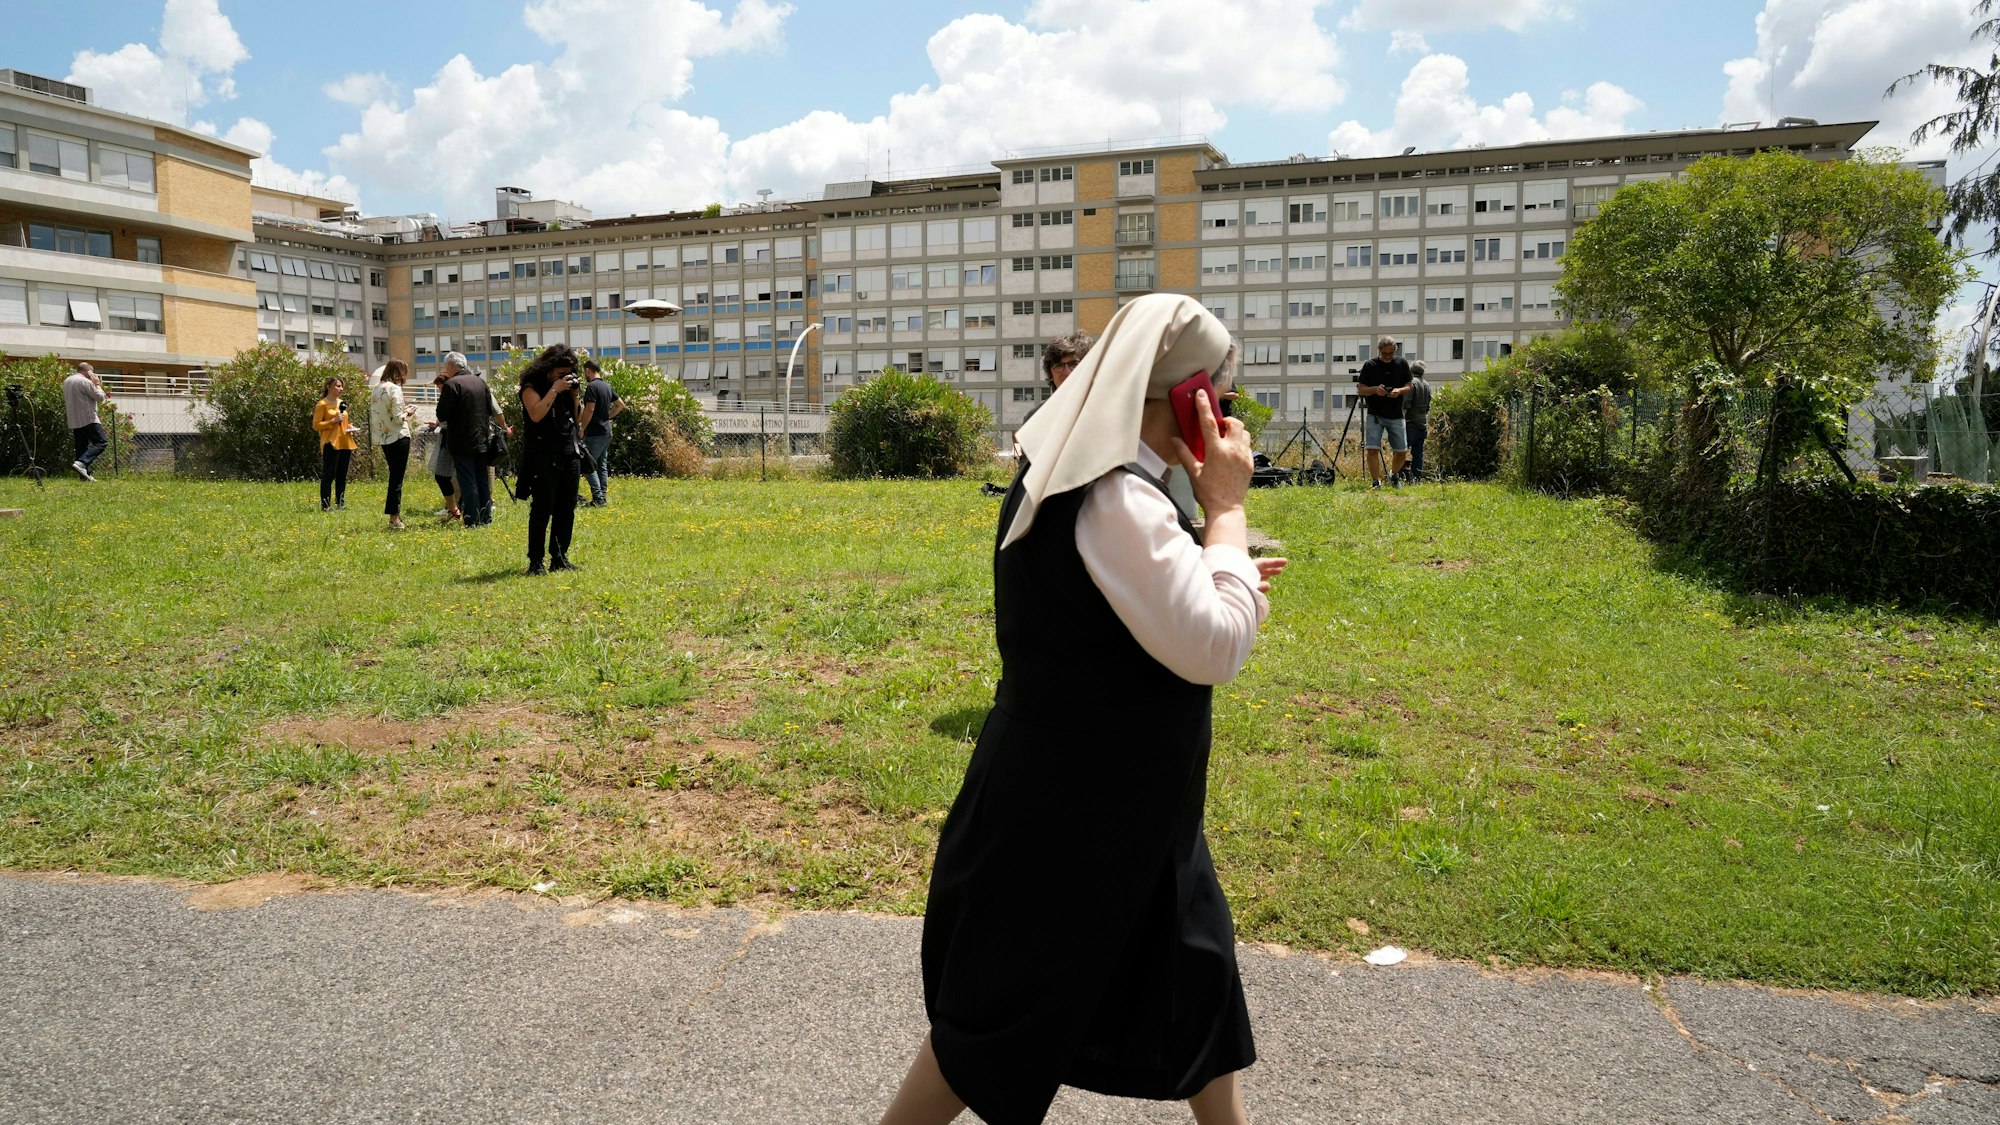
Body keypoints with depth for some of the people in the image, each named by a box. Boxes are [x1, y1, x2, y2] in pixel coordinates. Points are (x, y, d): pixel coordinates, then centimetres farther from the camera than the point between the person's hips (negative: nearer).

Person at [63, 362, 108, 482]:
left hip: (74, 422, 9)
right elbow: (100, 397, -9)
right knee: (101, 442, -7)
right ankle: (81, 463, -23)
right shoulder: (85, 382, -11)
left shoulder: (66, 381, 17)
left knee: (81, 447, 9)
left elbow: (66, 401, 26)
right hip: (88, 419, -9)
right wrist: (97, 384, 3)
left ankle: (83, 475, 7)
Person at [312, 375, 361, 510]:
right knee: (328, 475, -5)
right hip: (331, 444, -7)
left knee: (342, 475, 11)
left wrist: (350, 427, 6)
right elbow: (316, 425, -10)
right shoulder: (322, 404, -7)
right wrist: (333, 420, -19)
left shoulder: (341, 403, 16)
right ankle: (325, 505, -3)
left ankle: (340, 503, 17)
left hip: (345, 444, 7)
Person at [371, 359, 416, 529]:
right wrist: (407, 412, 1)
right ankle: (394, 518, 0)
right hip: (399, 437, -7)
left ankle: (395, 514, 17)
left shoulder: (376, 389, 10)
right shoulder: (394, 389, -13)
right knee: (397, 478, -2)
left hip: (383, 439, 7)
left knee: (394, 477, 15)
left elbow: (373, 416, 13)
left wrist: (376, 439, 19)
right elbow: (398, 418, -16)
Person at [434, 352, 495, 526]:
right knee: (483, 482, 12)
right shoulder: (480, 382, 9)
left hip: (462, 443, -6)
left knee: (468, 483, -3)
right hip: (482, 441, 6)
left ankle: (472, 521, -3)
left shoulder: (451, 384, -13)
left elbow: (442, 415, -12)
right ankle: (485, 518, 16)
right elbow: (490, 409, 15)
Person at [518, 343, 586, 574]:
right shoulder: (532, 386, -3)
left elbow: (577, 418, 18)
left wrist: (575, 395, 3)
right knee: (542, 510, -7)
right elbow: (536, 414, -19)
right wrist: (554, 389, -17)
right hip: (543, 457, -6)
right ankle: (535, 562, -3)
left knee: (566, 510, 7)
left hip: (570, 454, 6)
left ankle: (560, 558, 14)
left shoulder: (567, 385, 15)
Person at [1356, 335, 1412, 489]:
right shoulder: (1370, 365, 0)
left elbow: (1408, 386, 10)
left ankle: (1394, 475, 30)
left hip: (1396, 416, 2)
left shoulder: (1402, 364, 6)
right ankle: (1376, 482, -4)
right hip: (1374, 415, -2)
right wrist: (1375, 389, -19)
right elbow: (1361, 389, 1)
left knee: (1402, 452, 3)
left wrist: (1399, 391, -13)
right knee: (1372, 449, -14)